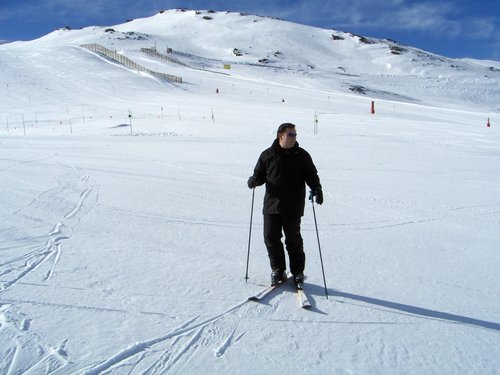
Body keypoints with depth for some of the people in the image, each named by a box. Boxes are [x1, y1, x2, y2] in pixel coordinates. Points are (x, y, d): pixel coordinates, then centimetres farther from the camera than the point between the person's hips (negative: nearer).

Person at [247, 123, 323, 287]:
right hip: (271, 205, 2)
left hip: (293, 207, -1)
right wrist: (254, 181, -11)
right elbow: (260, 174, 11)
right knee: (271, 238, 4)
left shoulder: (302, 156, 4)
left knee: (293, 240, 5)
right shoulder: (267, 155, 6)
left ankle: (298, 272, 22)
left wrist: (316, 190, -14)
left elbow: (311, 175, 5)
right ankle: (278, 270, 23)